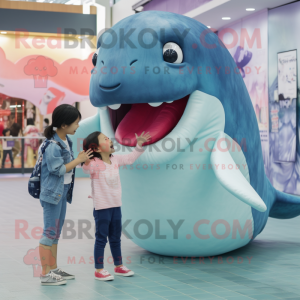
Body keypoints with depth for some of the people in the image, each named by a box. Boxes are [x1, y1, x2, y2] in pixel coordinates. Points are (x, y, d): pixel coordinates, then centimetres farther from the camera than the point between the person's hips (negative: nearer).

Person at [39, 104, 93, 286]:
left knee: (56, 232, 16)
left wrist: (81, 159, -1)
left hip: (63, 191, 9)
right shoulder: (53, 145, -21)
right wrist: (78, 160, -14)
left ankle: (54, 269, 26)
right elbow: (58, 169, -20)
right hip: (53, 192, -9)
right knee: (50, 232, -4)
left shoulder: (66, 141, 7)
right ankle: (46, 274, 2)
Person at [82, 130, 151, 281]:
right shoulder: (94, 164, -17)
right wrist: (86, 162, -58)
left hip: (116, 206, 7)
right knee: (101, 239, 0)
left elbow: (129, 158, 21)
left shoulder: (115, 159, 6)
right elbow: (86, 169, -38)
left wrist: (139, 145, 16)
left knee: (116, 238, 18)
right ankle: (99, 270, 7)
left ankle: (118, 266, 31)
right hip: (101, 207, -7)